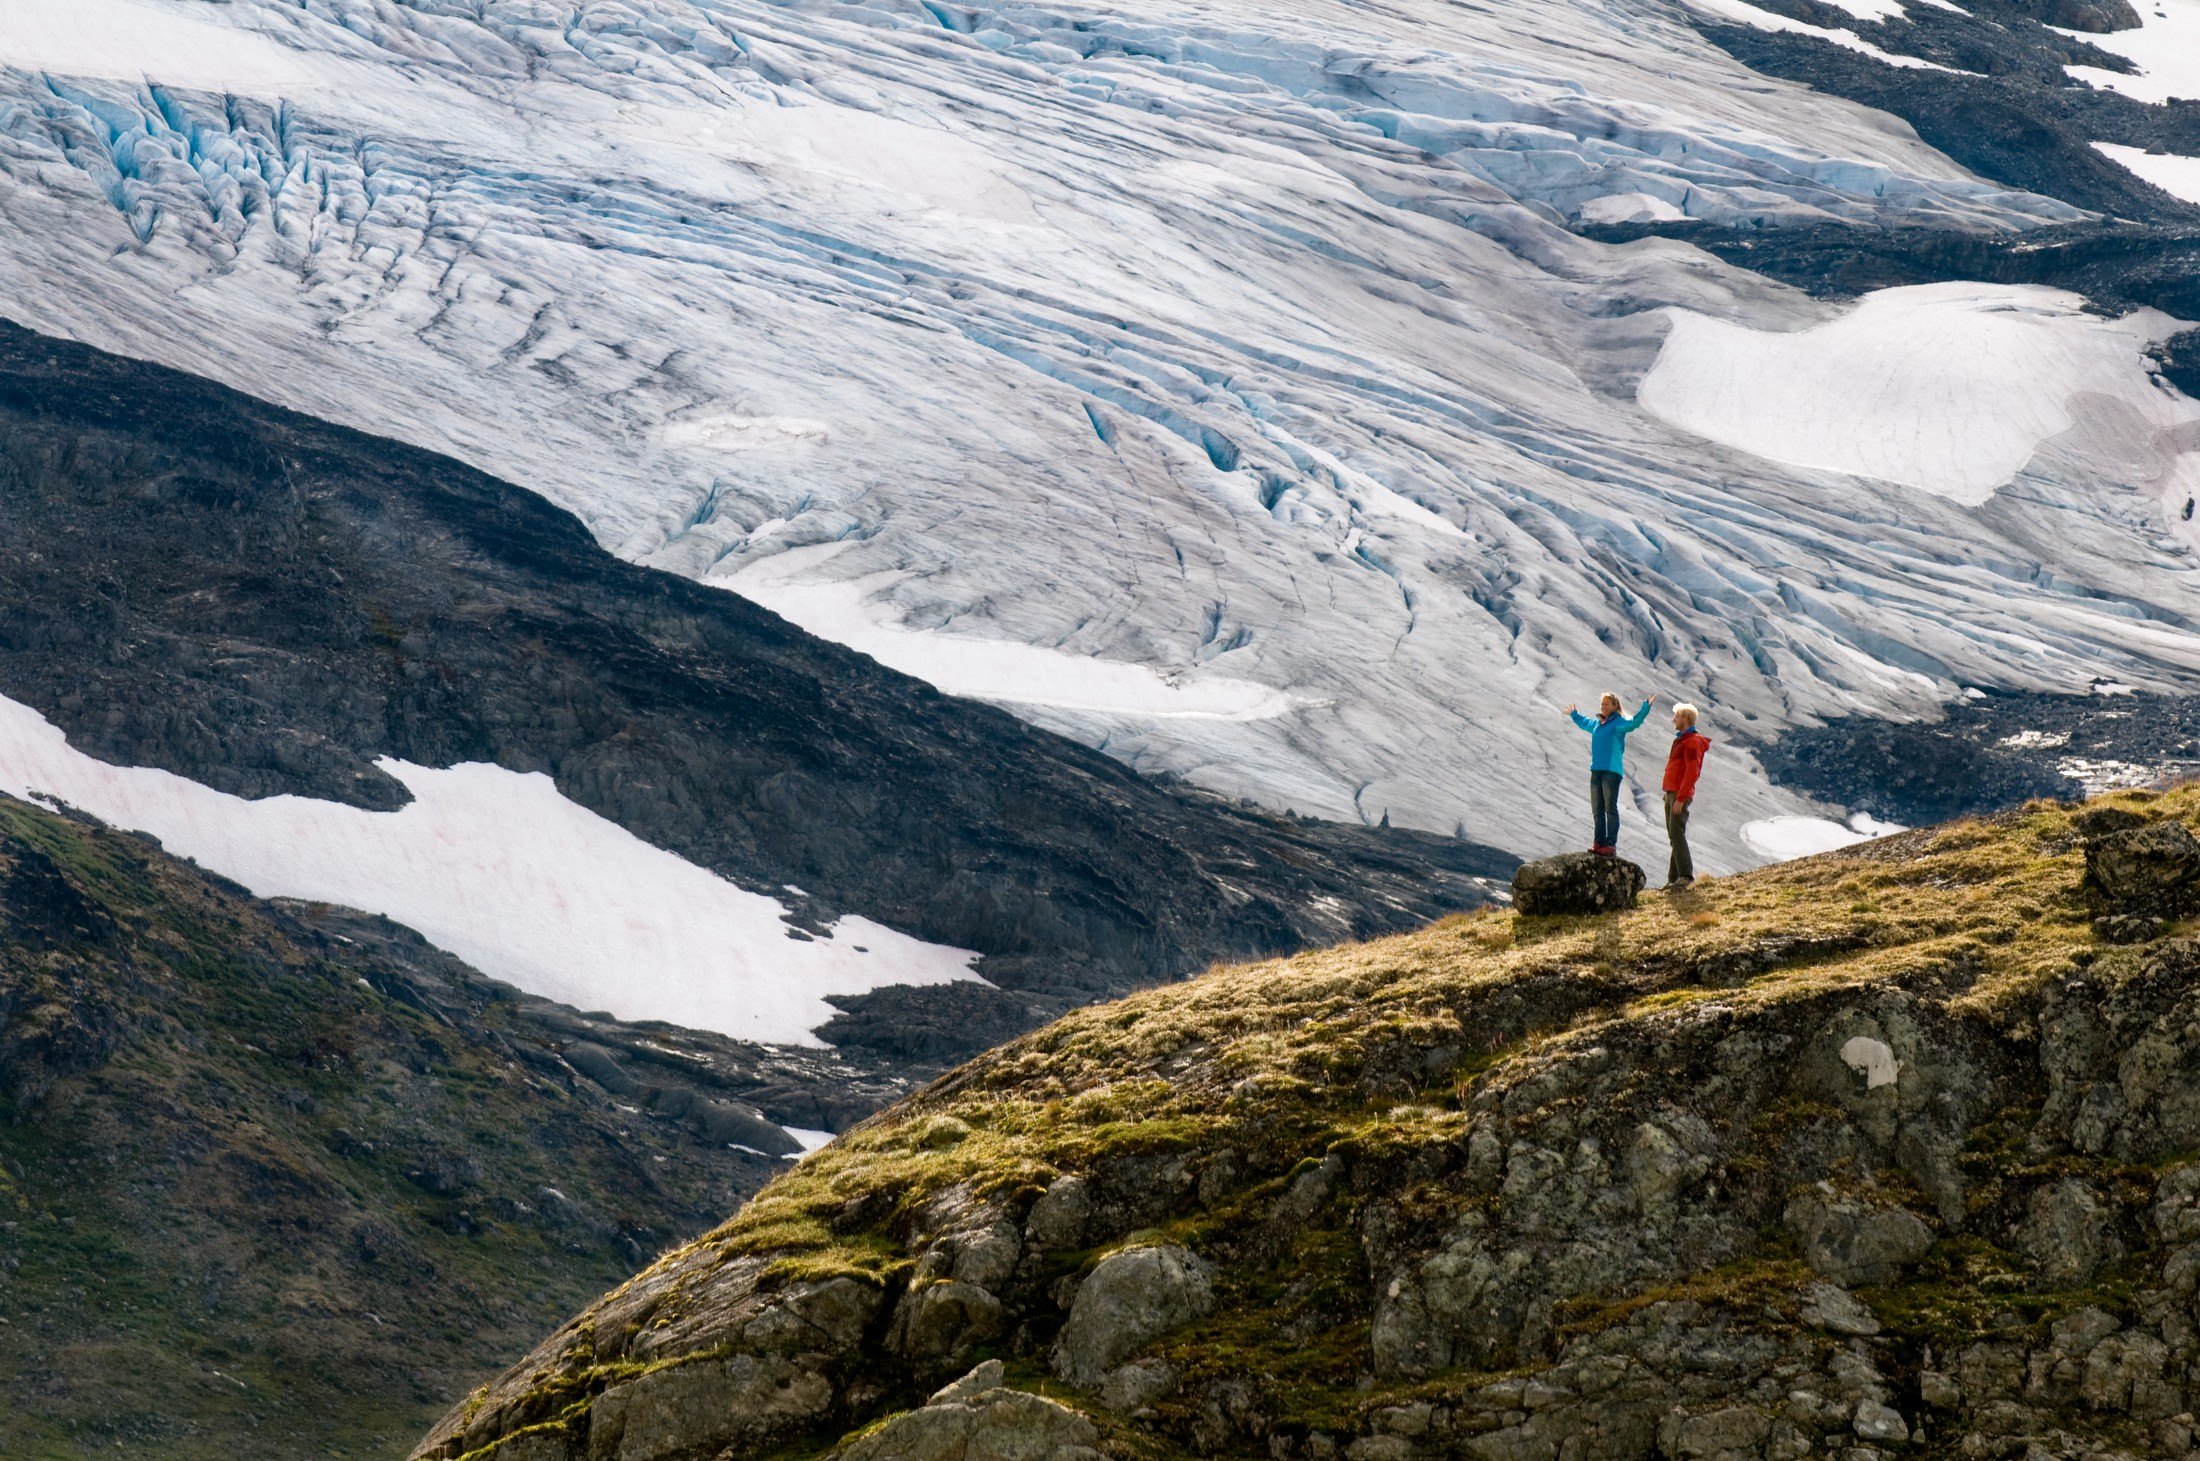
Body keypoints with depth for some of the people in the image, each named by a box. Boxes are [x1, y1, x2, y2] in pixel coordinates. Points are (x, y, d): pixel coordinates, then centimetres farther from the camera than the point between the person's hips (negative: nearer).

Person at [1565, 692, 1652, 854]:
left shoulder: (1619, 723, -5)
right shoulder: (1596, 724, 20)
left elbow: (1634, 723, -24)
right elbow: (1584, 723, 43)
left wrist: (1646, 707, -35)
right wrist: (1574, 715, 59)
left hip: (1612, 771, -8)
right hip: (1596, 770, 8)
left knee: (1610, 808, -8)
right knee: (1597, 809, 9)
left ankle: (1611, 843, -8)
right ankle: (1599, 842, 14)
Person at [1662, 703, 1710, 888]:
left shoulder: (1693, 741, -12)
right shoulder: (1681, 739, 19)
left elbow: (1692, 772, -19)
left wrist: (1680, 798, -23)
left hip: (1680, 795, -10)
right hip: (1672, 794, 10)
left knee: (1677, 834, -16)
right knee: (1674, 836, 8)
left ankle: (1685, 875, -19)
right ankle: (1674, 877, 8)